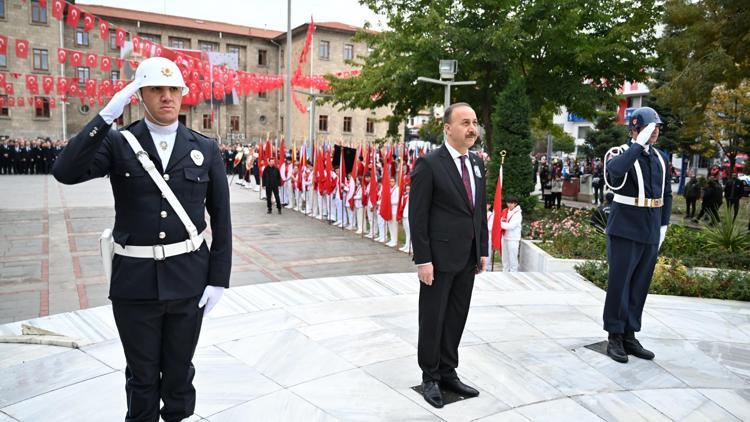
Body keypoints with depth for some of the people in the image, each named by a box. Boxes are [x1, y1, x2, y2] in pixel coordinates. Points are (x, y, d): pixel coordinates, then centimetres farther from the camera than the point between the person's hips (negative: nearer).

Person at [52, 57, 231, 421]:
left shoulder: (206, 149, 0)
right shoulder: (117, 143, -1)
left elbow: (221, 218, 1)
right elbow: (65, 172, -19)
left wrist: (218, 279, -3)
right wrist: (107, 116, -23)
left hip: (188, 279, 1)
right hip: (135, 280, 0)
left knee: (179, 371, 17)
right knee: (142, 376, 17)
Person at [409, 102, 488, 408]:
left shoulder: (476, 163, 10)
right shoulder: (429, 164, -12)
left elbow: (480, 211, 14)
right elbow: (417, 216, -13)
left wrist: (483, 250, 11)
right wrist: (423, 259, -16)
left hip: (468, 258, 6)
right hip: (439, 257, -6)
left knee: (456, 318, 15)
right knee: (433, 319, 8)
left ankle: (448, 373, 30)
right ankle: (430, 377, 25)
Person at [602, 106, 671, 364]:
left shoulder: (661, 157, 11)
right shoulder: (621, 153, -7)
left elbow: (667, 194, 18)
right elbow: (615, 169, -33)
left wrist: (663, 225, 13)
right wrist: (640, 144, -24)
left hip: (651, 233, 6)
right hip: (625, 231, -6)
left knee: (640, 286, 11)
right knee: (619, 284, 0)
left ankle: (630, 336, 23)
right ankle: (615, 338, 11)